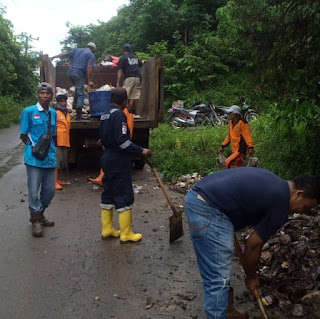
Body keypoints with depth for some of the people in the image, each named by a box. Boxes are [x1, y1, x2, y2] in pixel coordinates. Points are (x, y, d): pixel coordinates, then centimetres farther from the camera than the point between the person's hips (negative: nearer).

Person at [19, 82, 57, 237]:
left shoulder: (53, 113, 8)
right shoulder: (28, 111, -5)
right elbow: (23, 135, 0)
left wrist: (51, 149, 12)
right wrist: (34, 147, -1)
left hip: (50, 158, 5)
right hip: (34, 158, -5)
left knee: (50, 190, 11)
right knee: (34, 190, 0)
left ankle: (39, 214, 34)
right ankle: (36, 220, 17)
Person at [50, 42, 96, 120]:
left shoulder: (77, 50, 20)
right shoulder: (91, 55, 2)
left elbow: (65, 54, 20)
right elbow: (89, 67, -11)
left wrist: (53, 57, 28)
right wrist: (90, 80, -10)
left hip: (70, 72, 6)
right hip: (79, 74, -6)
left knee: (78, 88, 28)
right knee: (81, 93, -2)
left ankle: (76, 106, 31)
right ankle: (78, 114, -7)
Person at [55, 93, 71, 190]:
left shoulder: (66, 113, 17)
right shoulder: (56, 113, -7)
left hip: (65, 141, 8)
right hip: (58, 141, -8)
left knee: (62, 161, 13)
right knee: (57, 160, -9)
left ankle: (58, 179, 23)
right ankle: (55, 182, -7)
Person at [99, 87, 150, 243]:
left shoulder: (105, 115, 11)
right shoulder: (119, 115, -17)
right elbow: (122, 141, -24)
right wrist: (141, 150, -18)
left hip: (107, 159, 9)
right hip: (119, 162, -9)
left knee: (108, 194, 15)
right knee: (124, 197, -1)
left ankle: (107, 230, 24)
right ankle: (126, 234, 6)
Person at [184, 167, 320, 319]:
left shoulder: (272, 182, 20)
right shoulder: (280, 206, -5)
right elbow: (253, 245, 1)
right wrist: (251, 277, 18)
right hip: (208, 210, -11)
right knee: (219, 278, -3)